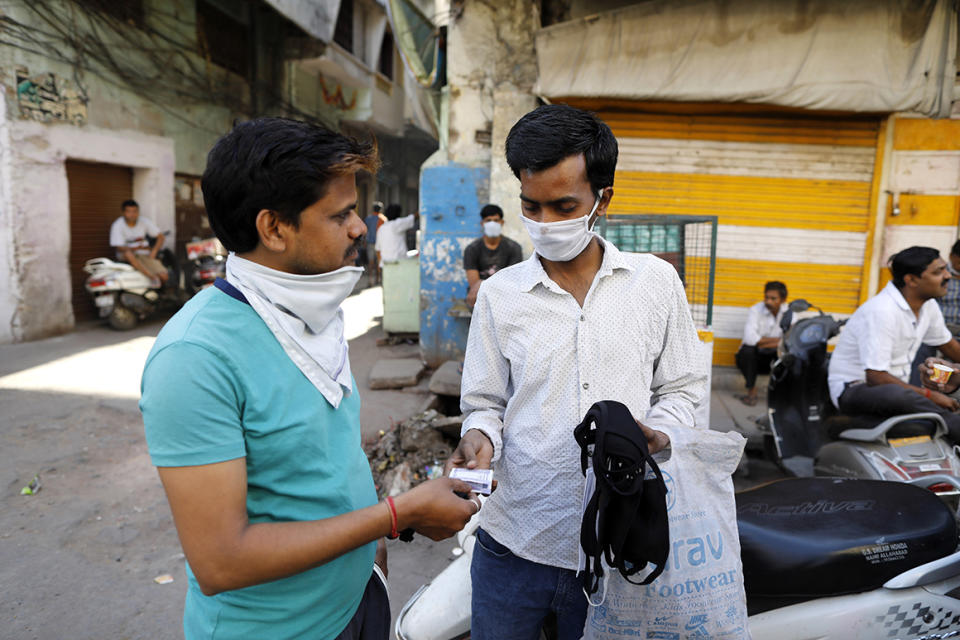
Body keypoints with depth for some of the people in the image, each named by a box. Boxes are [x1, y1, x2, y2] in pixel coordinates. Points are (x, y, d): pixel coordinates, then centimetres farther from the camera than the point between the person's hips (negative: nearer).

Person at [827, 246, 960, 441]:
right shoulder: (881, 311, -23)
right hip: (854, 388, -9)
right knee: (898, 395, -40)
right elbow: (875, 377, -26)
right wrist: (928, 395, -22)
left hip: (898, 385, 9)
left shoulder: (928, 306, 6)